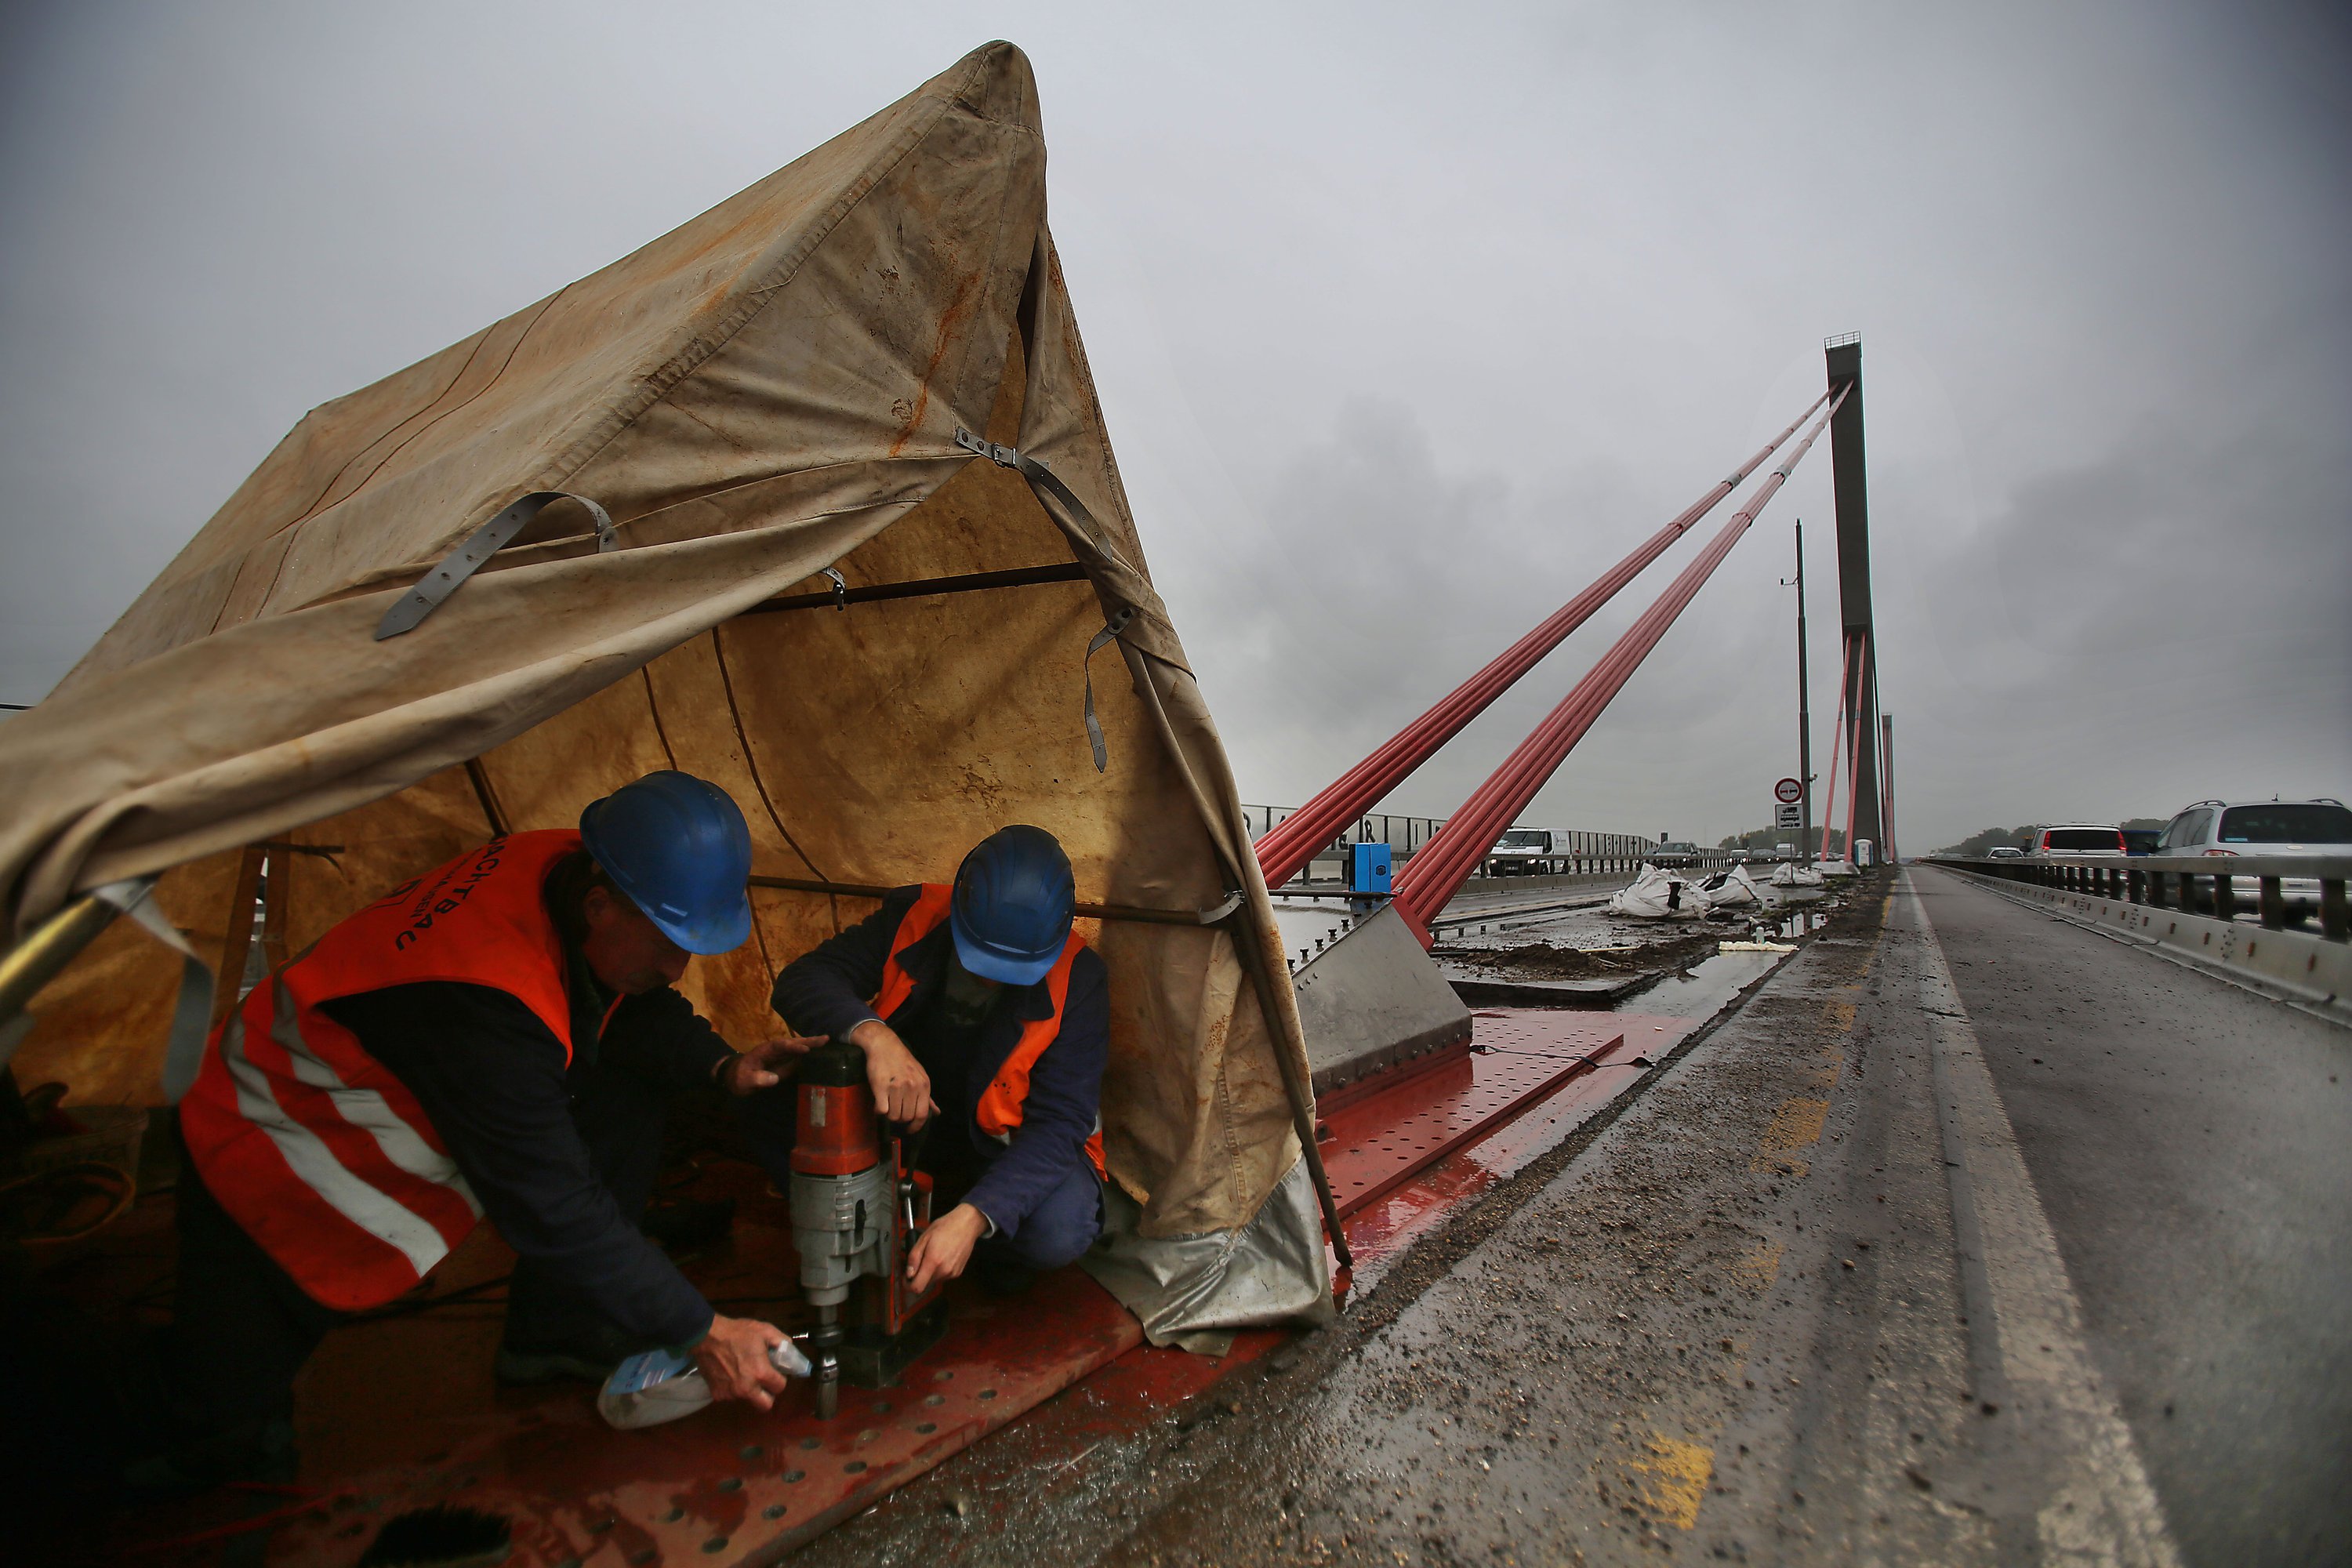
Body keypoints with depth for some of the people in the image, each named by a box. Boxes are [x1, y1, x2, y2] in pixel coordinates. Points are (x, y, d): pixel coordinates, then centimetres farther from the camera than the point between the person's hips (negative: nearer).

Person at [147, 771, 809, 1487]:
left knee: (631, 1078, -6)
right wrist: (702, 1331, -27)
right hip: (263, 1154, -7)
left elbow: (635, 1010, -1)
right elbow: (554, 1212, -34)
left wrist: (720, 1065, -21)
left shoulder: (565, 869, -20)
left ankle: (555, 1334, 4)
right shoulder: (488, 1006, -41)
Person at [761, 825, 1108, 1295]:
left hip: (1012, 1143, -2)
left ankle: (1002, 1254, 5)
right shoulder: (914, 917, -17)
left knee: (1057, 1233, -34)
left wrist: (972, 1217, -39)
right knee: (773, 1099, -19)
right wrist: (872, 1034, -45)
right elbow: (803, 980, -23)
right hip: (902, 1119, 3)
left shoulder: (1077, 978, -24)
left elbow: (1060, 1120, -26)